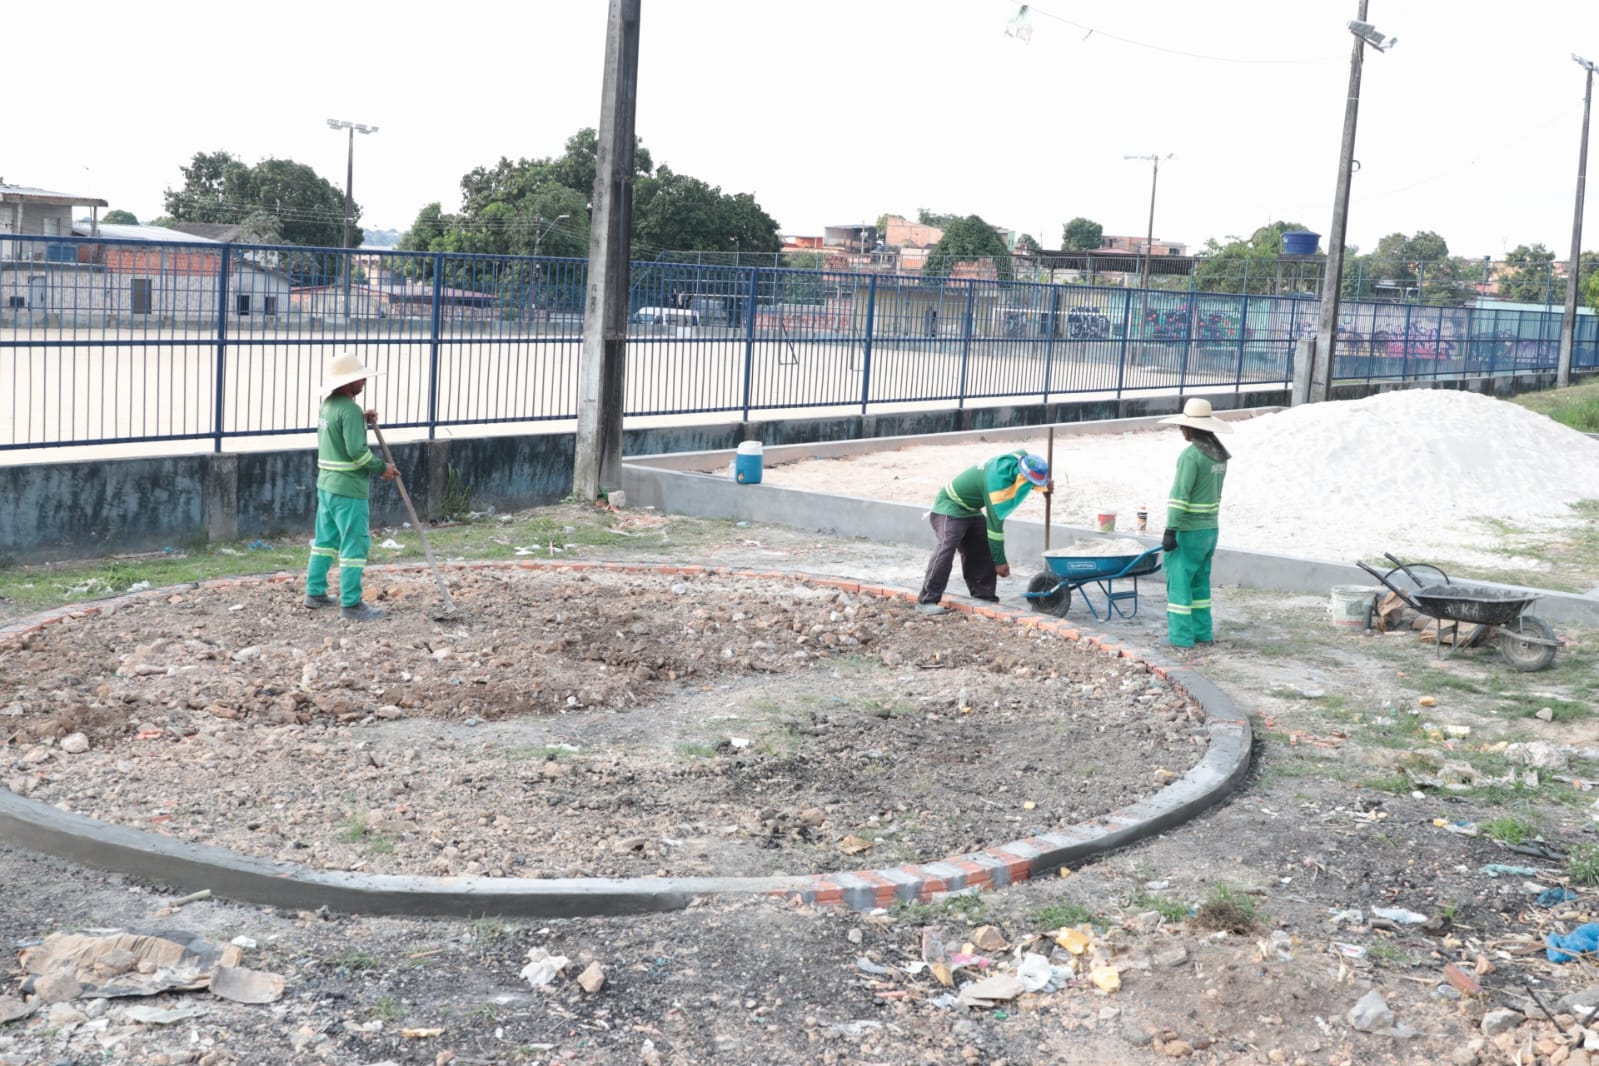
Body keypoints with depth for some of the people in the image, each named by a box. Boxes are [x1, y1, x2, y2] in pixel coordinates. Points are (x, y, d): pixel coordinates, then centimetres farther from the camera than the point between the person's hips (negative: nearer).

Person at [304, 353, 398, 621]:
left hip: (326, 484, 9)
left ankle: (315, 592, 25)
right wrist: (381, 468, -9)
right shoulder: (349, 409, -19)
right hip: (349, 488, -9)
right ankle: (351, 604, -1)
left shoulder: (328, 405, 10)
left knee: (326, 540, 18)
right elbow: (357, 451, -23)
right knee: (355, 545, -3)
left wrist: (362, 421, 10)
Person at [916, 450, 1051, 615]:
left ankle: (984, 597, 9)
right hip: (951, 507, -9)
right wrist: (1000, 561, -20)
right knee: (946, 548, -24)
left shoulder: (1020, 459, -13)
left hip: (971, 509, 9)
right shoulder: (997, 481, -35)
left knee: (983, 551, 4)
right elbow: (995, 522, -28)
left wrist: (1043, 485, -5)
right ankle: (926, 600, -26)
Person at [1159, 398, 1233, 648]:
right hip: (1210, 527, 8)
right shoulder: (1220, 455, 9)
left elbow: (1180, 495, -20)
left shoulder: (1191, 455, -17)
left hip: (1188, 530, -8)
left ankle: (1181, 636, -1)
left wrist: (1170, 530, -19)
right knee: (1199, 580, 16)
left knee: (1179, 580, -2)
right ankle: (1203, 632, 19)